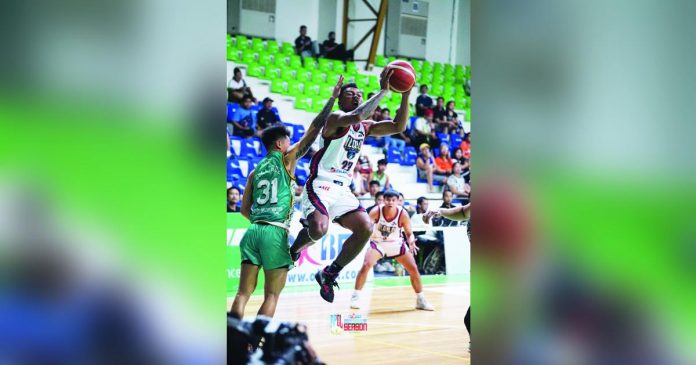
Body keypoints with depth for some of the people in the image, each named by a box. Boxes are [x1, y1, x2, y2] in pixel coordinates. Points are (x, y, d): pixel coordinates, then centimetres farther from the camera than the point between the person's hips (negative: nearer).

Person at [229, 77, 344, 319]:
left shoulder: (255, 172, 19)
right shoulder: (286, 159, 4)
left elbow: (245, 210, 17)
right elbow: (314, 128, 2)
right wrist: (333, 97, 7)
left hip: (253, 231, 6)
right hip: (276, 233, -5)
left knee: (244, 293, 5)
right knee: (271, 296, 0)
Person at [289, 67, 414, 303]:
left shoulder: (365, 127, 15)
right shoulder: (335, 118, -9)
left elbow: (398, 127, 6)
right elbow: (355, 116, -32)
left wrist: (406, 96, -5)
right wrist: (383, 91, -27)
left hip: (343, 190, 8)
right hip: (320, 186, -8)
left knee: (365, 228, -9)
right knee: (319, 229, -32)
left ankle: (329, 274, 6)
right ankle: (293, 251, 3)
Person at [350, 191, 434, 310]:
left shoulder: (403, 214, -21)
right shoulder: (376, 212, -23)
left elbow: (409, 233, -12)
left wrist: (411, 242, -33)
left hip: (396, 244, 1)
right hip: (378, 243, -1)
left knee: (413, 269, -3)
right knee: (366, 265, -22)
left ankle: (421, 300, 13)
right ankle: (355, 297, -9)